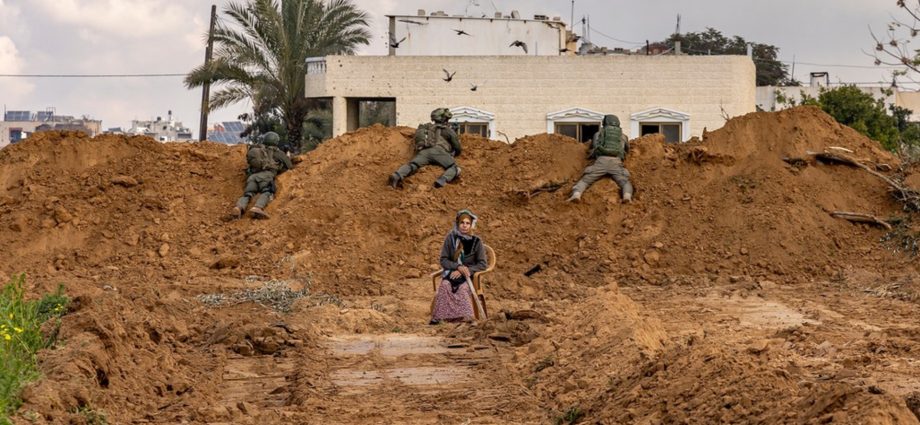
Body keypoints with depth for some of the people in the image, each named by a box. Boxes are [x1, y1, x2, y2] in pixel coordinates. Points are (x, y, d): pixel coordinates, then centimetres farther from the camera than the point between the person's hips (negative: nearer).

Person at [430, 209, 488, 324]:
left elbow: (483, 264, -4)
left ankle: (465, 316, -38)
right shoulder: (450, 238, 1)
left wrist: (464, 271, -17)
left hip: (469, 274, -1)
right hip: (451, 272, 1)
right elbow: (443, 260, 1)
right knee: (445, 285, -33)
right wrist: (458, 267, -18)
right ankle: (439, 315, -37)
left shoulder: (476, 242, -2)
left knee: (463, 287, -36)